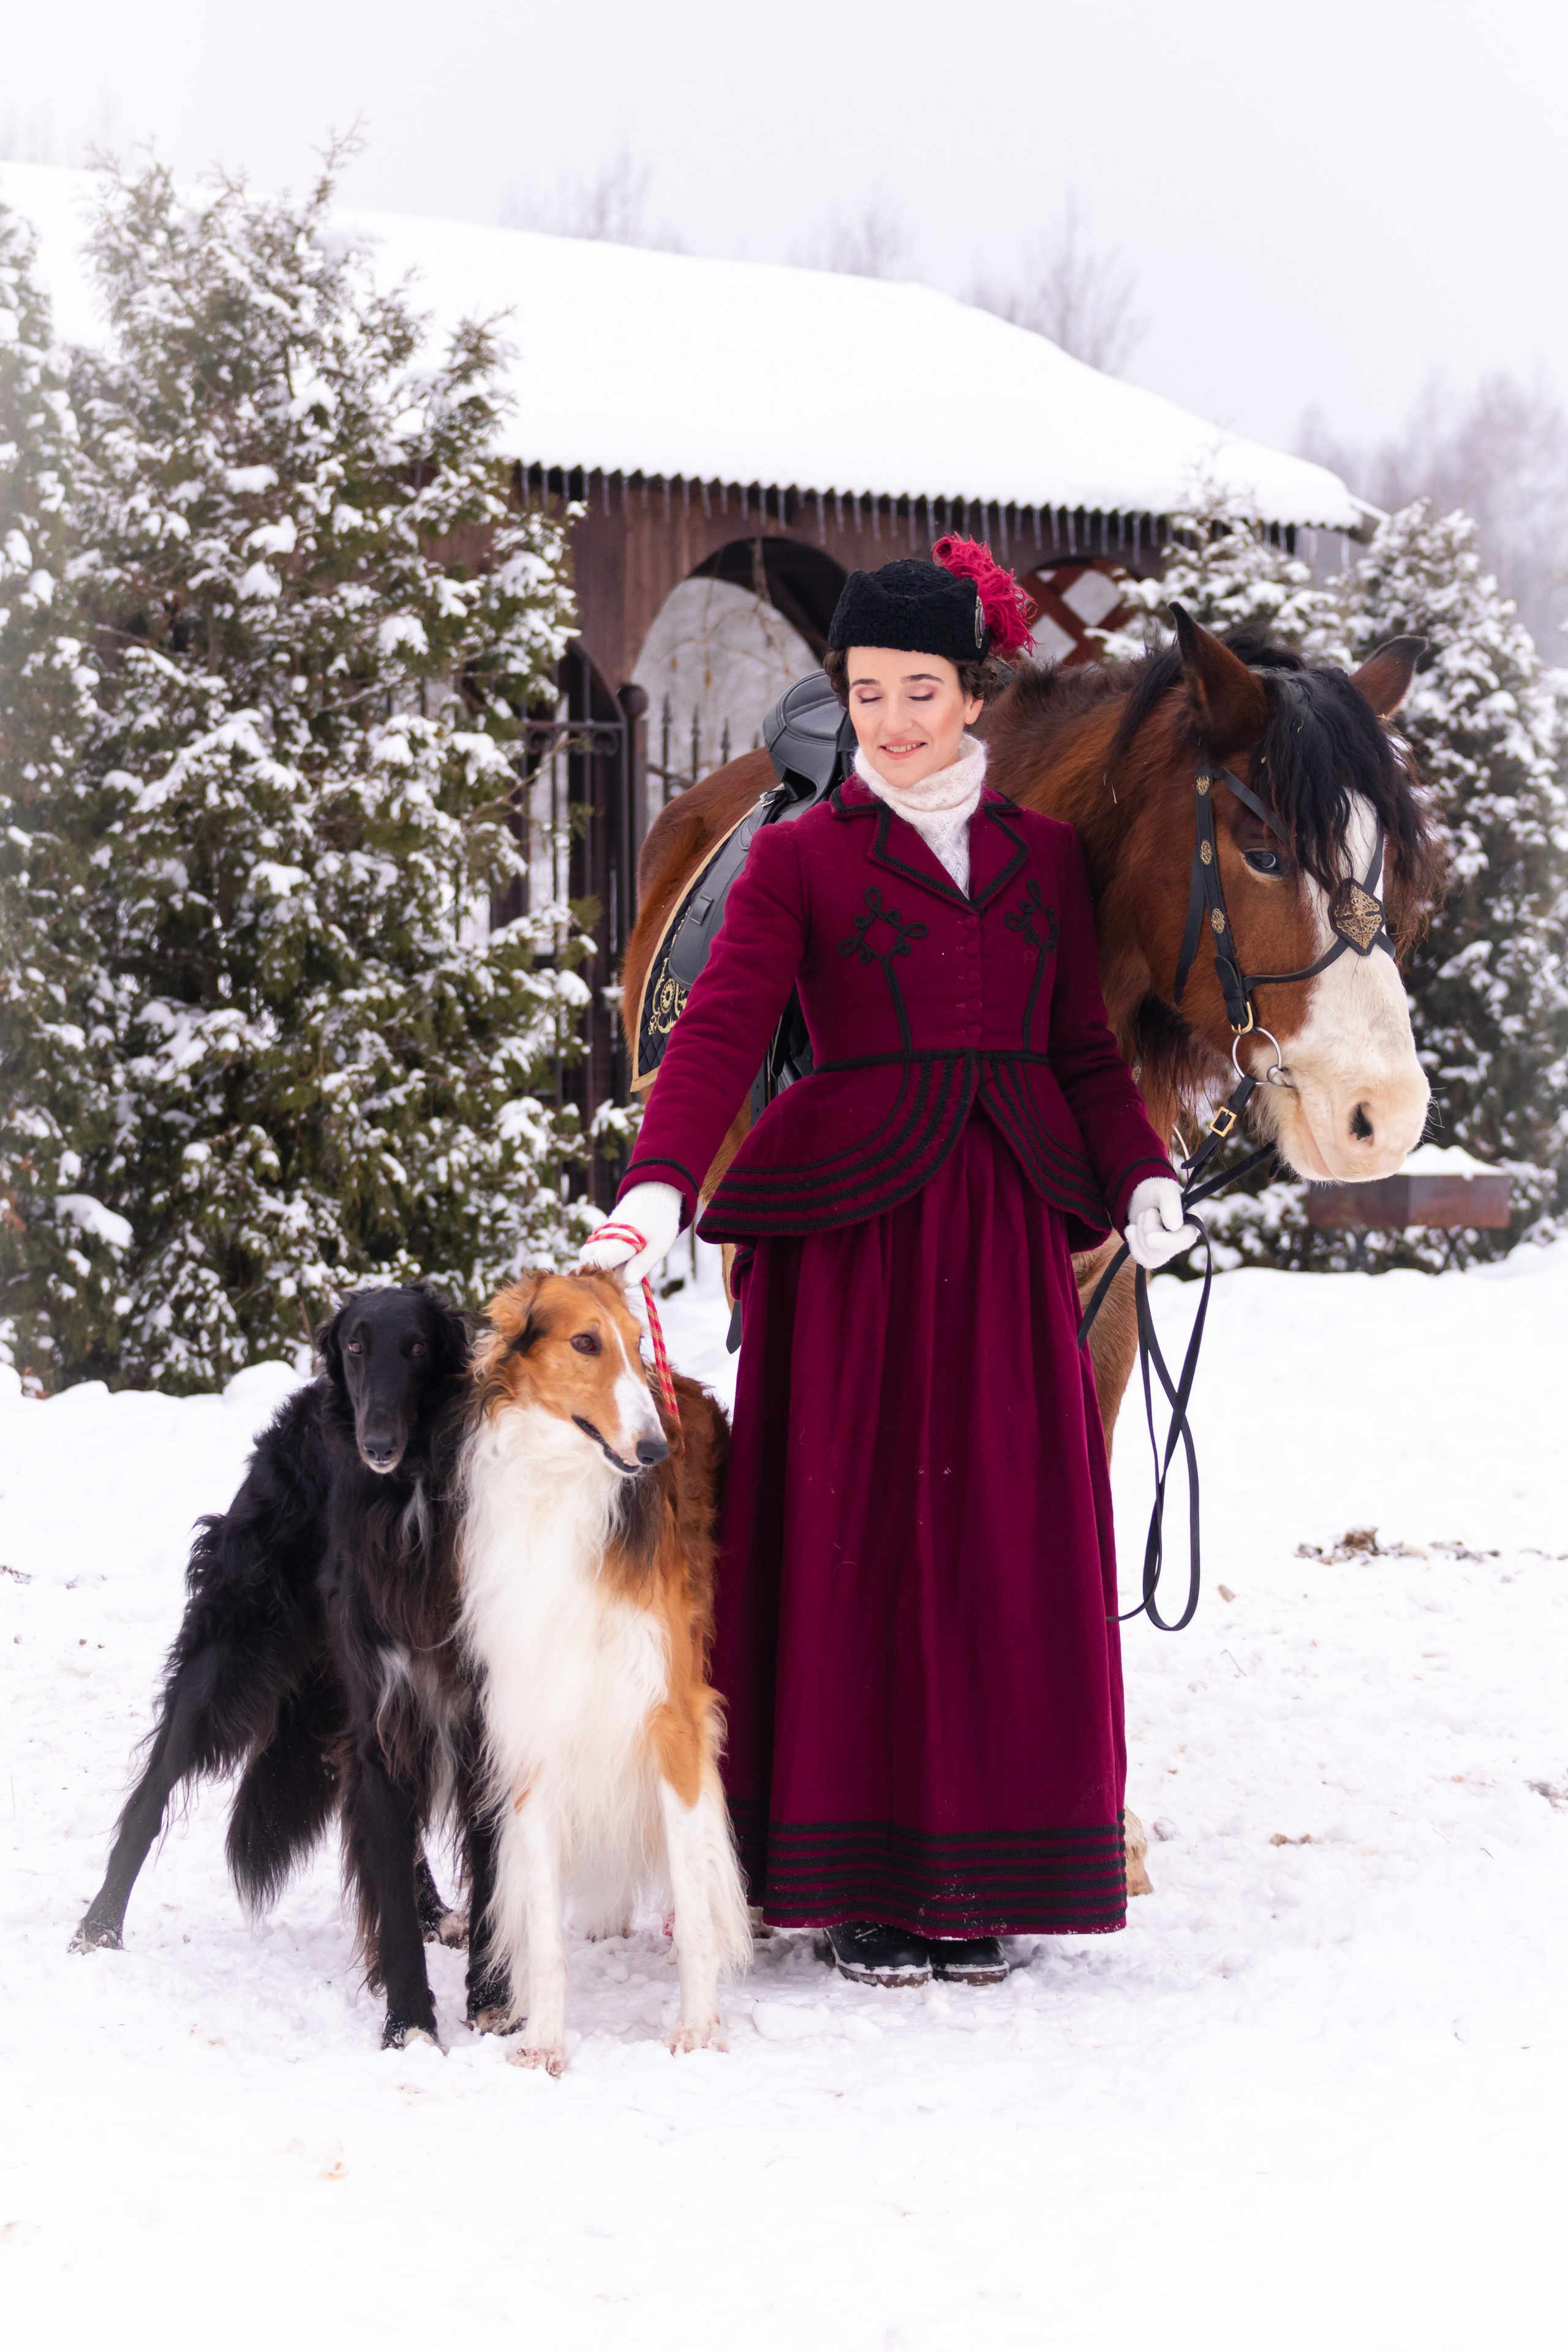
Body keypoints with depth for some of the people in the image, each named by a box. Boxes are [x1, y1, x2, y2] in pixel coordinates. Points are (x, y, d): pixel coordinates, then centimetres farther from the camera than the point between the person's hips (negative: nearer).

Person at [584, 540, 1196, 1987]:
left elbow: (1086, 1047, 14)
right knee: (852, 1542, -3)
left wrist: (1143, 1177, -4)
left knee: (1005, 1548, 2)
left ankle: (975, 1883, 10)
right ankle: (860, 1883, 3)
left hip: (1006, 1237, 3)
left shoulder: (1045, 855, 13)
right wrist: (656, 1192, -25)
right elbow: (720, 1032, -10)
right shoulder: (800, 859, 2)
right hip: (852, 1230, -3)